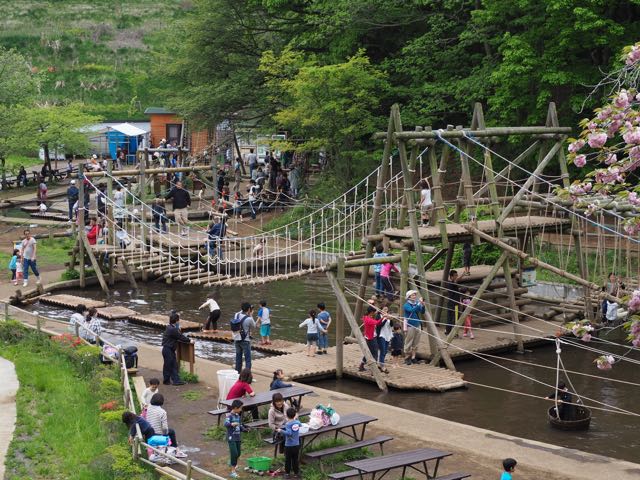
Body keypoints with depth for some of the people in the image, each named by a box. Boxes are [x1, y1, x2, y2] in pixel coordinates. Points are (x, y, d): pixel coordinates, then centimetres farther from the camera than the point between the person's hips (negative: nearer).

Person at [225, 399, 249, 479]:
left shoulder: (238, 415, 9)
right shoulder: (229, 415, -13)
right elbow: (226, 424, -28)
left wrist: (245, 429, 2)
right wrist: (232, 424, -47)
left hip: (238, 438, 7)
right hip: (231, 437, -7)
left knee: (238, 453, 16)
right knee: (234, 453, -12)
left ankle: (232, 462, 46)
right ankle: (233, 471, -5)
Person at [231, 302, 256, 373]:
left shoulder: (236, 315, -6)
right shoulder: (249, 319, -21)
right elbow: (253, 326, -1)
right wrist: (250, 315, 1)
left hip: (236, 340, 6)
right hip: (245, 341, -6)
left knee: (238, 358, 18)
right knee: (248, 359, 2)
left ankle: (237, 373, 25)